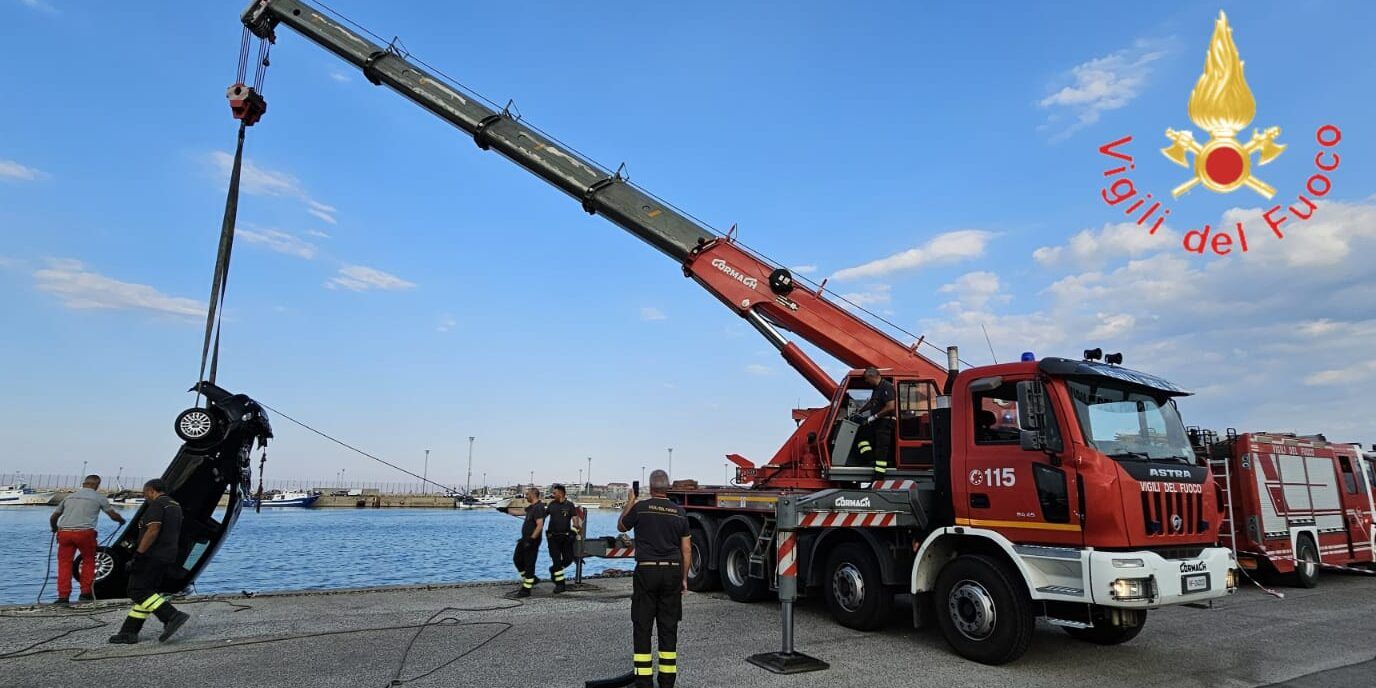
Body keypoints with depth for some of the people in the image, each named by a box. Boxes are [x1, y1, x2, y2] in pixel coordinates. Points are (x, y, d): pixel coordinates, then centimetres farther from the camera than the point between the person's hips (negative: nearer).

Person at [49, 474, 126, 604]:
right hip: (84, 532, -3)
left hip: (64, 532, 3)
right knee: (88, 561, 14)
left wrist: (55, 529, 44)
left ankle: (63, 596, 6)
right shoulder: (99, 497, 9)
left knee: (64, 563, 10)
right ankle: (86, 593, 15)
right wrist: (121, 520, 34)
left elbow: (53, 517, 24)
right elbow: (113, 515, 12)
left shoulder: (69, 497, 21)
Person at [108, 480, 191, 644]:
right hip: (168, 557, 10)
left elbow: (153, 530, -22)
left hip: (152, 557, -10)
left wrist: (139, 554, -21)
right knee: (146, 592, 12)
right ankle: (129, 633, 13)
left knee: (139, 591, -8)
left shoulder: (157, 504, -10)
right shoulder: (175, 506, 20)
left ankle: (172, 616, -19)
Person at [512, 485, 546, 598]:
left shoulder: (538, 508, -20)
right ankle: (532, 579, 28)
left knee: (529, 564, -3)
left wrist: (531, 539, -29)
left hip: (532, 540, -10)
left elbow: (540, 525, -27)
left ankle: (526, 590, 5)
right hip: (525, 539, 10)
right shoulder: (531, 507, 12)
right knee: (517, 559, 18)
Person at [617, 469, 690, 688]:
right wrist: (684, 578, 15)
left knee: (642, 627, 4)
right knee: (668, 627, 10)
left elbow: (621, 526, 14)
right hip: (672, 572, 3)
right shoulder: (679, 512, 4)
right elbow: (687, 549, 6)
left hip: (646, 571, -3)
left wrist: (629, 503, 25)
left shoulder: (640, 508, -5)